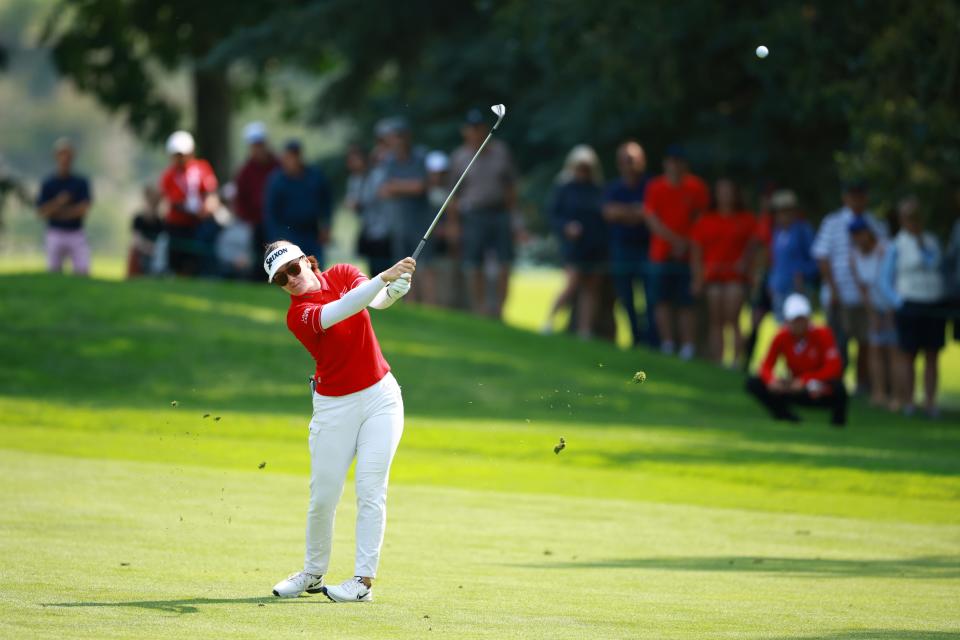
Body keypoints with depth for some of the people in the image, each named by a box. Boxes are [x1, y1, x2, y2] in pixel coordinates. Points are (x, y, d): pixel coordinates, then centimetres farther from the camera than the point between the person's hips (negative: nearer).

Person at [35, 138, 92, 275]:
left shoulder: (81, 182, 4)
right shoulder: (48, 184, 3)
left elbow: (84, 209, -6)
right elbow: (42, 212, -4)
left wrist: (60, 213, -7)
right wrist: (58, 202, -20)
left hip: (77, 235, 0)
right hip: (56, 235, 0)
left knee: (83, 271, -11)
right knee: (53, 273, -1)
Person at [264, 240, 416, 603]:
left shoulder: (342, 274, -1)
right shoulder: (298, 316, -15)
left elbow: (376, 300, -18)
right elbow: (342, 310, -32)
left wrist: (394, 291, -42)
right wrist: (385, 277, -43)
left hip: (381, 397, 2)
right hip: (335, 407, -2)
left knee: (370, 489, -7)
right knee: (323, 496, -1)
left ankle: (364, 580, -9)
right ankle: (313, 574, 20)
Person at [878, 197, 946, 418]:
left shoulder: (932, 241, 13)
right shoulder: (897, 246, 0)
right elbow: (885, 281, 0)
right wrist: (899, 302, -11)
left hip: (934, 306, 5)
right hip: (910, 306, -5)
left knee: (932, 356, 4)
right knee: (907, 355, -4)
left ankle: (930, 402, 6)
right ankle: (907, 402, -3)